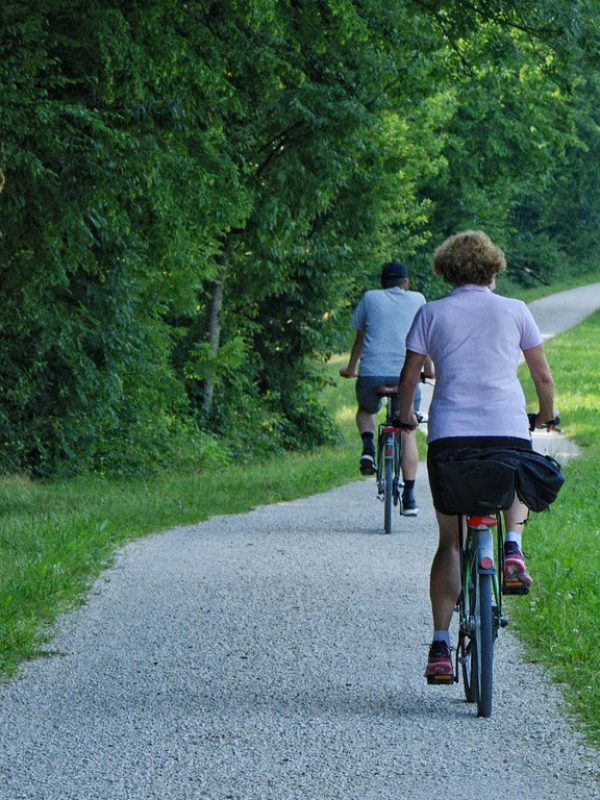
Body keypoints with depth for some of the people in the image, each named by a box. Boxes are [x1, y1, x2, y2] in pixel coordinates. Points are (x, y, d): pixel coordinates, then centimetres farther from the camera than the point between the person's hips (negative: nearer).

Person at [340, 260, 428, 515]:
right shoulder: (417, 300, 15)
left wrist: (350, 368, 36)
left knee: (366, 410, 30)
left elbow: (359, 339, 21)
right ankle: (409, 497, 4)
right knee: (408, 432, 11)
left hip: (372, 372, 0)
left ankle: (368, 447, 1)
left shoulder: (370, 298, 14)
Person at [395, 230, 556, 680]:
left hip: (449, 433, 0)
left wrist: (406, 417, 26)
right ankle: (513, 547, 6)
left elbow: (408, 378, 6)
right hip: (509, 430, 0)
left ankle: (441, 644, 3)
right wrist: (546, 416, 31)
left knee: (450, 542, 12)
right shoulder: (515, 311, 9)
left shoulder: (432, 314, 9)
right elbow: (544, 377, 12)